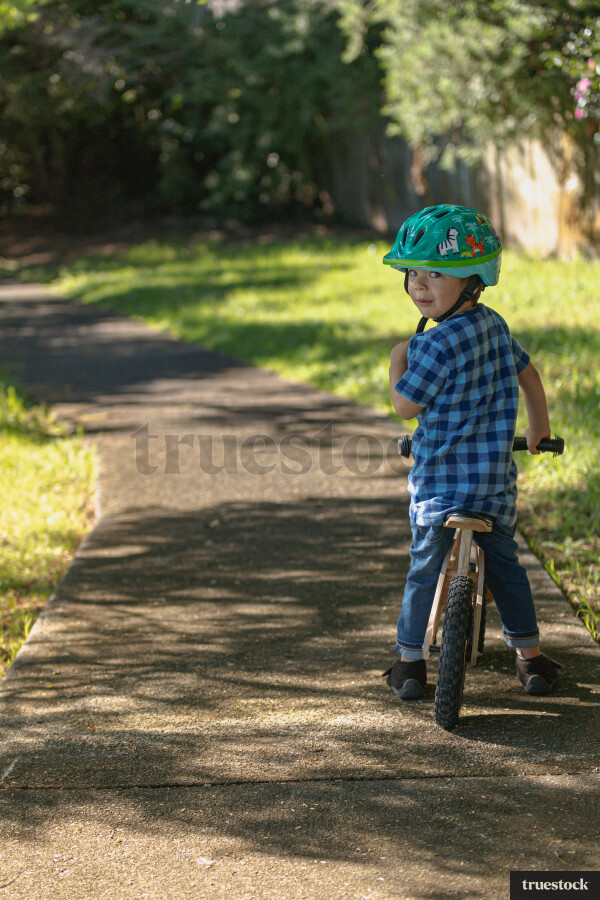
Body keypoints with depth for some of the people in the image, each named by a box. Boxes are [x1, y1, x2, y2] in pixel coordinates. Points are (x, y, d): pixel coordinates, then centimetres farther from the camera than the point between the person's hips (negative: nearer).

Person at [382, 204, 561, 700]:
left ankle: (410, 661, 16)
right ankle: (530, 656, 23)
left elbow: (406, 405, -13)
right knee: (504, 563, 19)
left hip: (440, 478, -6)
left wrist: (398, 361, 3)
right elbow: (527, 372, 21)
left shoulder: (436, 344, -18)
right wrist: (539, 426, 36)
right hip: (496, 478, 6)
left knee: (425, 568, 7)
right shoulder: (495, 325, 6)